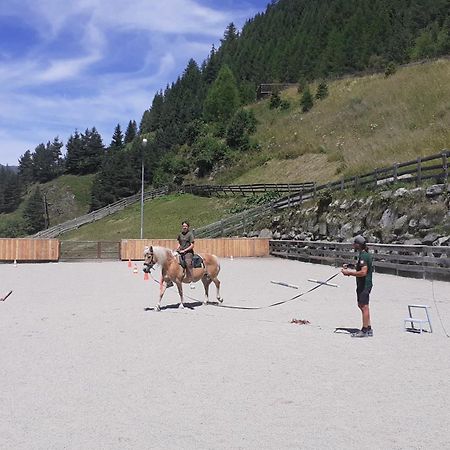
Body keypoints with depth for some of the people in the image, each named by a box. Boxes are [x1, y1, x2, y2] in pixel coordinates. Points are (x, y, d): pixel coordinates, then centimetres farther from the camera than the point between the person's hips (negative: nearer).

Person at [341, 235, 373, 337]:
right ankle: (368, 329, 25)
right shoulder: (364, 254, 14)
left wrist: (349, 273, -18)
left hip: (364, 285, -11)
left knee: (364, 306, -3)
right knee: (361, 305, 17)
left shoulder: (363, 256, -19)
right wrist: (349, 269, 14)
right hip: (362, 284, 11)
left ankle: (365, 331, 5)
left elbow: (363, 272, -26)